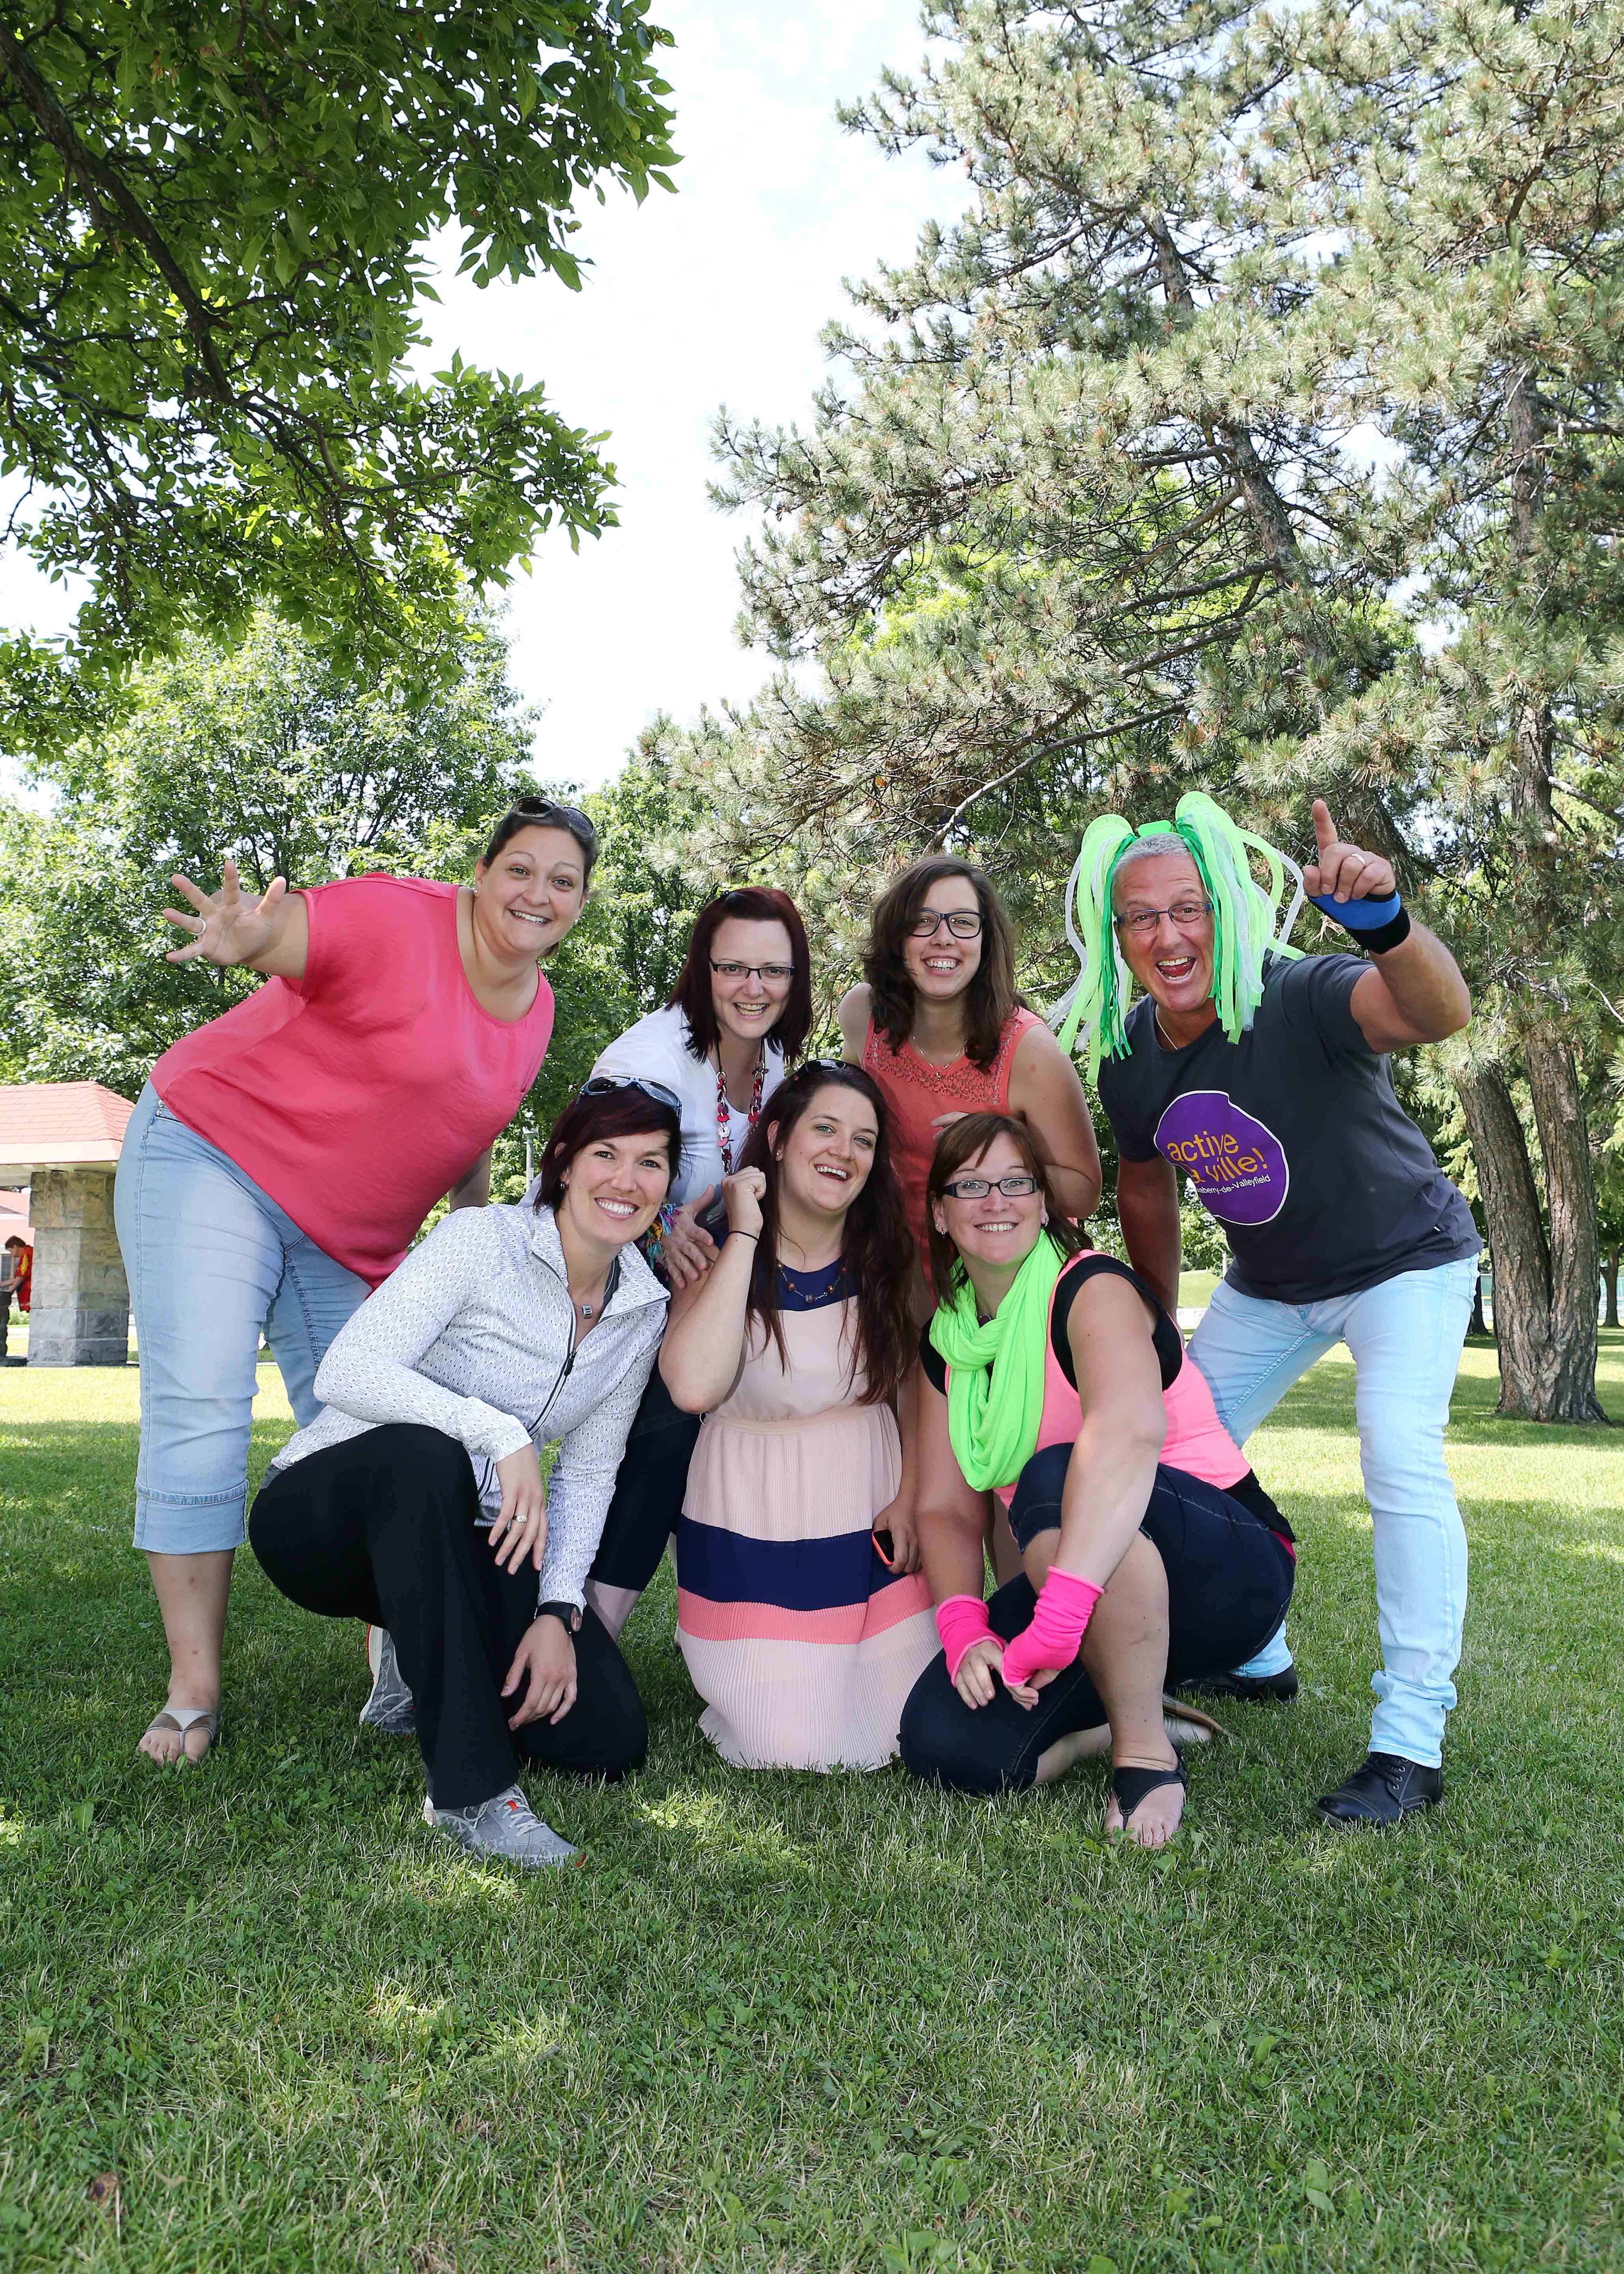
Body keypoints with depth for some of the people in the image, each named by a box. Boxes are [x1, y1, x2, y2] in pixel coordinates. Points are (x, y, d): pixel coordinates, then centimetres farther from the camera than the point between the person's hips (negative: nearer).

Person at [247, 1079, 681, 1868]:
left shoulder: (643, 1311, 1)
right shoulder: (483, 1240, -17)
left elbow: (588, 1472, 4)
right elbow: (346, 1372, -29)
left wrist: (558, 1611, -10)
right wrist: (497, 1431, -40)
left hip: (458, 1541, 5)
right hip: (322, 1513, -5)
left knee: (608, 1739, -10)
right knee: (424, 1454, -41)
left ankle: (434, 1667, 20)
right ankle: (469, 1786, -32)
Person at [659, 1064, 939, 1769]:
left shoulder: (887, 1261, 1)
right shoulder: (716, 1257, -9)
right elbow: (695, 1386, -28)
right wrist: (745, 1235, -23)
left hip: (868, 1526, 3)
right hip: (753, 1538, -3)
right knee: (796, 1751, -7)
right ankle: (745, 1676, 24)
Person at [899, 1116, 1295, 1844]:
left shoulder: (1092, 1290, -17)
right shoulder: (946, 1341, 5)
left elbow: (1130, 1430, -39)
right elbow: (945, 1508, 1)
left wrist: (1059, 1614, -49)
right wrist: (964, 1629, -20)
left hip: (1230, 1569, -6)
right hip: (1087, 1590, 6)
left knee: (1054, 1478, -36)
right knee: (941, 1743, -17)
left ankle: (1147, 1752, -22)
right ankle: (1127, 1707, 11)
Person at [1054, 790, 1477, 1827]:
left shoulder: (1303, 1000, -33)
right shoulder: (1128, 1056, -14)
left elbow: (1439, 1012, -54)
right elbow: (1147, 1182, 3)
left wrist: (1384, 922, -75)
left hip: (1406, 1262, -6)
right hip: (1269, 1284, 6)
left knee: (1402, 1462, -24)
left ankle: (1411, 1743, -13)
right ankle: (1254, 1658, 31)